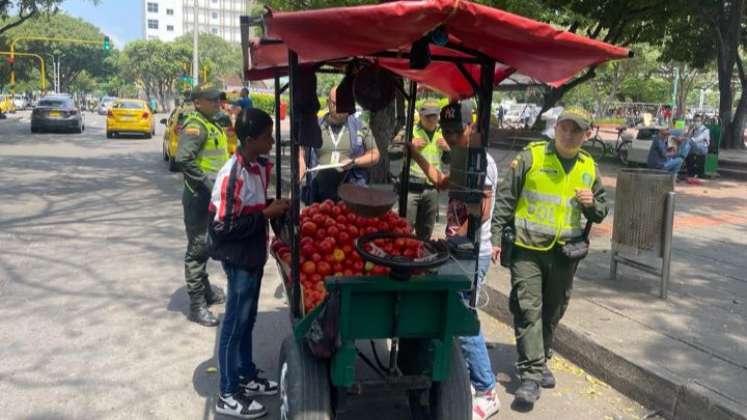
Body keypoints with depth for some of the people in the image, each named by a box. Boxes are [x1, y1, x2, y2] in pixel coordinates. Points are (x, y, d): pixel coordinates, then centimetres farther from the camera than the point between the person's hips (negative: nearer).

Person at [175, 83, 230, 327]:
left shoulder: (211, 125, 15)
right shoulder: (195, 126, -15)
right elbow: (182, 159, -29)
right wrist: (207, 181, -26)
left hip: (211, 196, 10)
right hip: (199, 196, -10)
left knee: (206, 246, 20)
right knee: (197, 249, -3)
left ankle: (206, 291, 35)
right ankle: (197, 305, 4)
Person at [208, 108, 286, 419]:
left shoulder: (260, 166, 2)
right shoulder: (233, 174, -24)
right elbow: (223, 226, -25)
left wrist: (276, 208, 0)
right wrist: (267, 214, -23)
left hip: (254, 254, 8)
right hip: (238, 258, -8)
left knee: (247, 320, 21)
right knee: (235, 323, 5)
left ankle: (247, 376, 38)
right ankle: (228, 394, 20)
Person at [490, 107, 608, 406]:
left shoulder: (589, 168, 7)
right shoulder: (530, 156, -5)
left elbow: (600, 213, 16)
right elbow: (504, 199, -5)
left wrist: (592, 204, -7)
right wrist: (496, 238, -9)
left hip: (565, 253, 4)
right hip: (528, 249, -4)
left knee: (552, 312, 15)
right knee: (528, 309, -8)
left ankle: (540, 362, 33)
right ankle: (531, 374, -3)